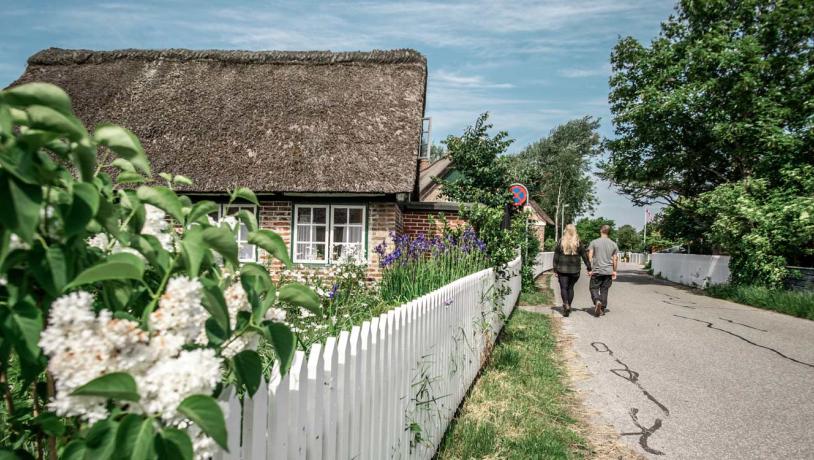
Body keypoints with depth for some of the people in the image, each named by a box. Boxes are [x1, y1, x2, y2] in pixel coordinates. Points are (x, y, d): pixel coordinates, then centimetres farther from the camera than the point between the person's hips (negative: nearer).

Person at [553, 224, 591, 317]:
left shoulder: (560, 242, -2)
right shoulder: (579, 243, -1)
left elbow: (556, 257, -1)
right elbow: (585, 256, 2)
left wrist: (555, 270, 4)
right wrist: (589, 268, 8)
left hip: (562, 269, -1)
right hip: (574, 270, 2)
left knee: (563, 288, 2)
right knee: (570, 287, 14)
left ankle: (566, 305, -18)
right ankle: (568, 306, 17)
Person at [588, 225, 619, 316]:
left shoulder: (594, 242, -2)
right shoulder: (613, 244, 6)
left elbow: (590, 256, -7)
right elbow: (615, 259, 6)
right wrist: (614, 271, 13)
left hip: (597, 271, -2)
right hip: (608, 271, 3)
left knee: (594, 288, 6)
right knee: (604, 290, 9)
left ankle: (597, 301, -20)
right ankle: (602, 309, 11)